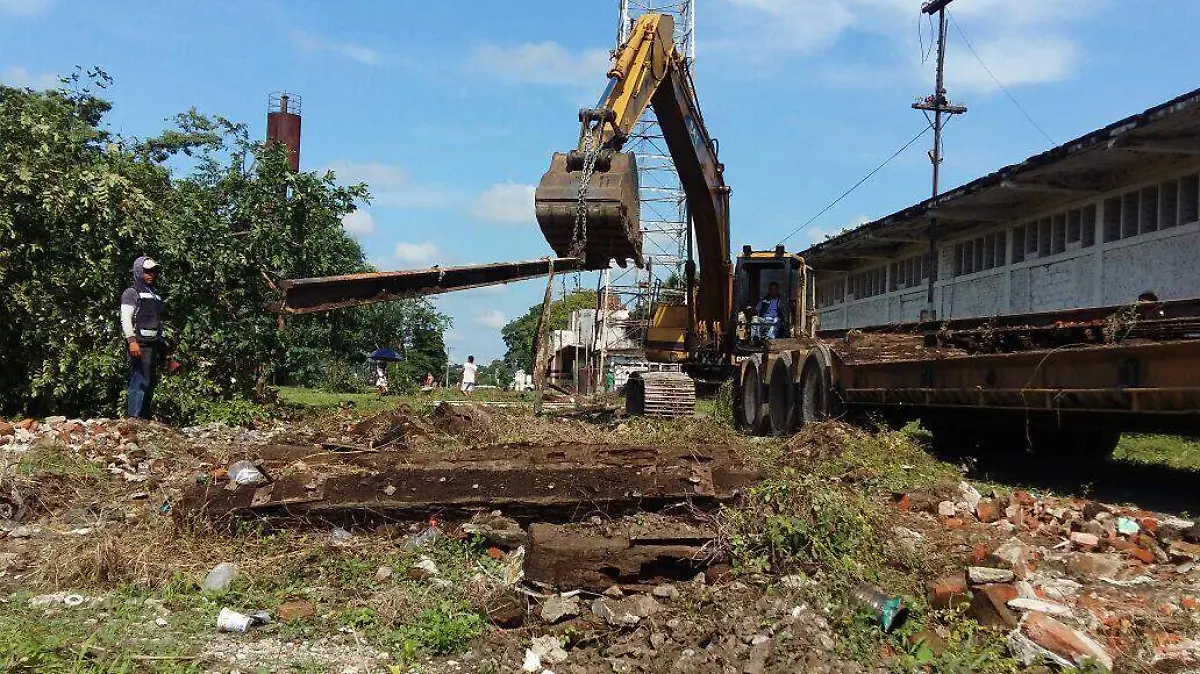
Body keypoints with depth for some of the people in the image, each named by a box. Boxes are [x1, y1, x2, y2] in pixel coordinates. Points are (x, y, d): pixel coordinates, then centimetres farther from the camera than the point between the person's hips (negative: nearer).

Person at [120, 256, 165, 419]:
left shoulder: (155, 294, 23)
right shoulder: (131, 293, 1)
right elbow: (126, 319, -9)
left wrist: (162, 346, 21)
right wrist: (131, 341, -22)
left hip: (155, 344, 8)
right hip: (140, 344, -8)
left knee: (151, 382, 7)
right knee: (140, 381, -14)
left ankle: (145, 417, 12)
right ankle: (133, 418, -16)